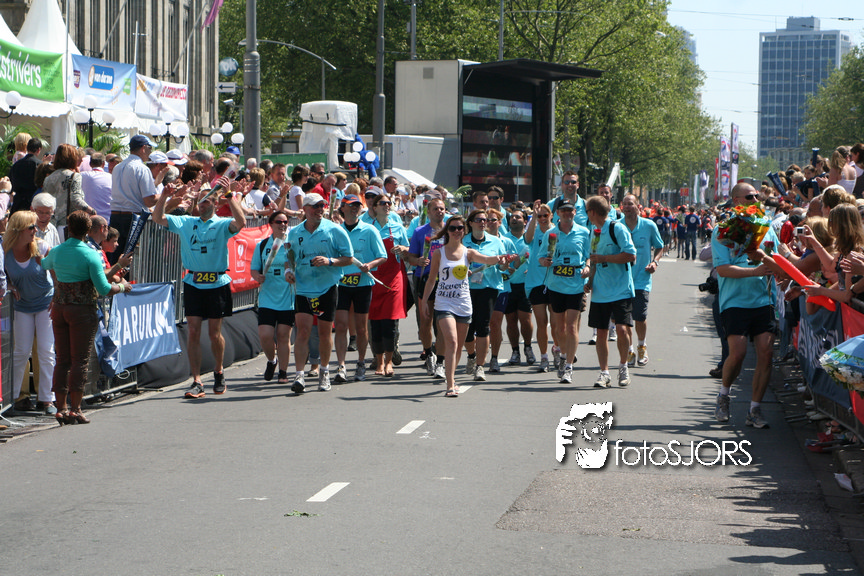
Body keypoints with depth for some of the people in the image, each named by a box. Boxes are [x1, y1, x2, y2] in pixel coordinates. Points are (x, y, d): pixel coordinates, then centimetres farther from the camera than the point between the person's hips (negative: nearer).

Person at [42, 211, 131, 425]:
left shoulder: (56, 252, 4)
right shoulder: (91, 255, -12)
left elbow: (44, 265, 28)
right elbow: (103, 289, -15)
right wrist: (122, 286, 4)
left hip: (59, 309, 5)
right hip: (83, 311, -5)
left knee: (62, 359, 9)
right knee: (80, 361, -1)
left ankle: (61, 408, 10)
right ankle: (75, 409, -2)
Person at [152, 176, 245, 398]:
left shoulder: (222, 225, 0)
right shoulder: (186, 223, 10)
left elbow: (240, 223, -20)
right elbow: (158, 218, 5)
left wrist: (229, 196, -25)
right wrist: (164, 196, -10)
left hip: (217, 284, -2)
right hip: (193, 284, 2)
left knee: (214, 333, 4)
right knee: (193, 332, -3)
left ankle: (218, 371, 29)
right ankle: (196, 382, -2)